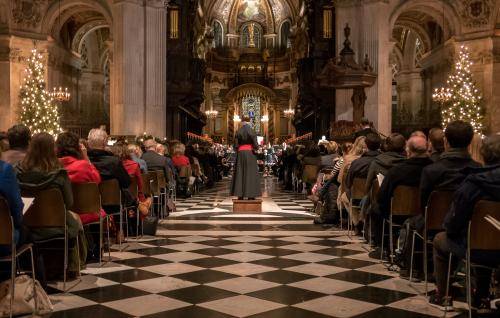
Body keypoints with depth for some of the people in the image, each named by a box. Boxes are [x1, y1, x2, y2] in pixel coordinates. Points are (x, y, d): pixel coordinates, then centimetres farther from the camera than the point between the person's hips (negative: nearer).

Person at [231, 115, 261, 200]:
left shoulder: (238, 131, 0)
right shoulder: (251, 131, -9)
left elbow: (235, 145, 0)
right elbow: (255, 145, -12)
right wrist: (256, 147, 8)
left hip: (240, 153, 3)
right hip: (250, 153, -3)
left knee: (240, 173, 6)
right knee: (250, 173, 1)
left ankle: (240, 195, 5)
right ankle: (250, 195, -2)